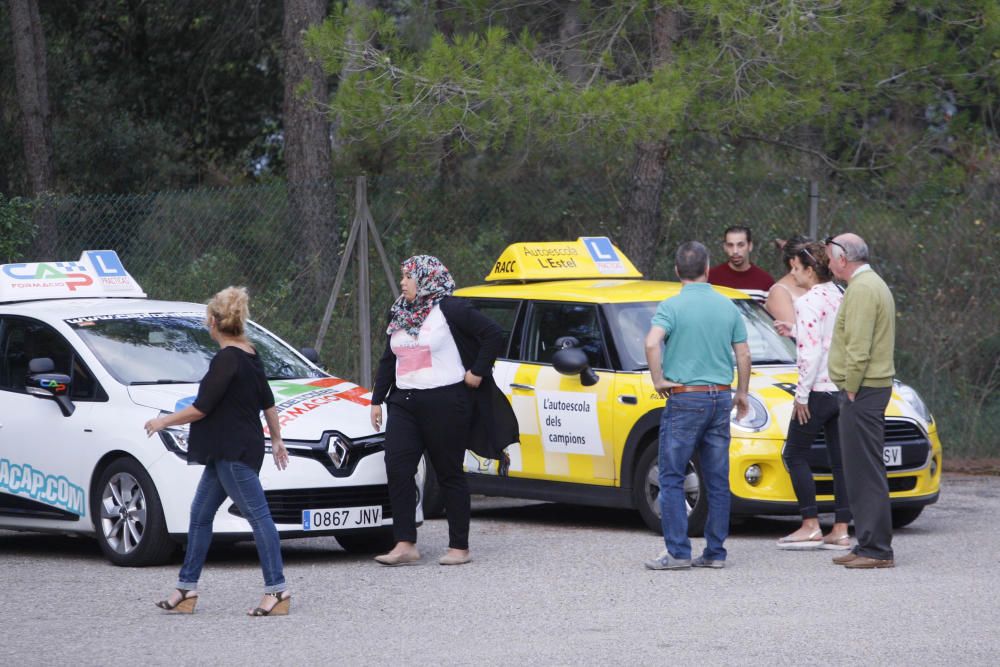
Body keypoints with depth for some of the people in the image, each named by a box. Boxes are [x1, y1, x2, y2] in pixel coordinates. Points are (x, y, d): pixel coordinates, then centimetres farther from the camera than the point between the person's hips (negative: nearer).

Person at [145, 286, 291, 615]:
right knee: (200, 514, 13)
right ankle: (186, 589, 17)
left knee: (258, 515, -8)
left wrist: (164, 422, -2)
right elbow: (268, 403, 19)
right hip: (224, 452, 10)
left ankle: (277, 591, -8)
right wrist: (276, 439, 29)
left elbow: (201, 408, -16)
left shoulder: (226, 360, -16)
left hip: (234, 454, -10)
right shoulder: (250, 355, 12)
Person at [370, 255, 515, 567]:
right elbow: (388, 361, 22)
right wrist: (377, 400, 19)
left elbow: (494, 334, -11)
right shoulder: (399, 316, 16)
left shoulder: (450, 310, -7)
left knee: (450, 474, 0)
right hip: (404, 404, 7)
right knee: (397, 470, -6)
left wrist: (478, 372, -11)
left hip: (445, 403, -7)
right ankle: (405, 546, -5)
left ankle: (459, 547, 7)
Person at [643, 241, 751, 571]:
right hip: (721, 398, 5)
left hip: (685, 398, -5)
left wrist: (658, 380, -11)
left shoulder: (672, 306, -7)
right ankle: (715, 552, 9)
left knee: (671, 478, 0)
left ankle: (678, 552, -6)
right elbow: (744, 355, 9)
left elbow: (652, 343, -24)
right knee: (718, 480, 8)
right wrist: (741, 392, 21)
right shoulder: (727, 306, 7)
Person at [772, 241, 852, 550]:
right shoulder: (838, 297, 11)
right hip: (843, 388, 8)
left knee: (795, 454, 3)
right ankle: (841, 531, 6)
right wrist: (794, 332, 18)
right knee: (840, 460, 7)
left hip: (819, 389, -8)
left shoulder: (809, 302, -14)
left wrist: (801, 394, -13)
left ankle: (811, 527, -1)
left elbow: (811, 352, -18)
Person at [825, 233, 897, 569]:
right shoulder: (874, 284, 20)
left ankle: (876, 549, -11)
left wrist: (851, 390, -18)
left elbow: (859, 346, -21)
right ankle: (868, 544, 16)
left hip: (861, 390, -11)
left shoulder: (862, 289, -14)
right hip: (874, 387, 11)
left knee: (865, 470, -10)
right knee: (862, 471, 13)